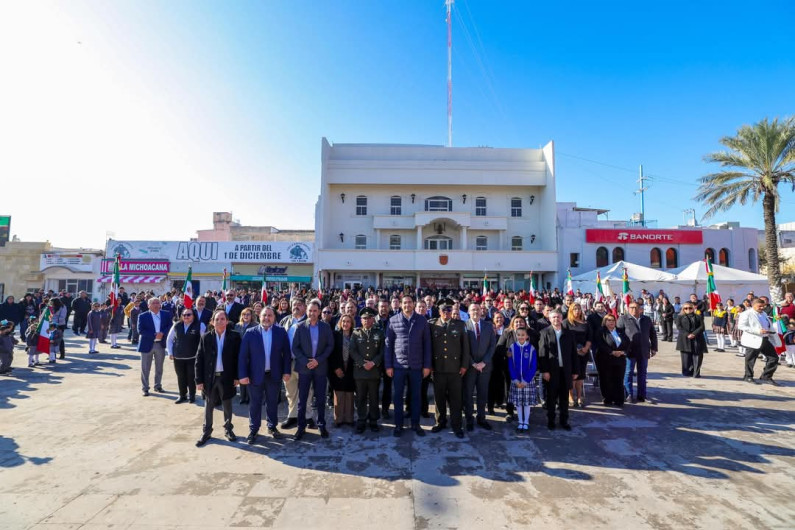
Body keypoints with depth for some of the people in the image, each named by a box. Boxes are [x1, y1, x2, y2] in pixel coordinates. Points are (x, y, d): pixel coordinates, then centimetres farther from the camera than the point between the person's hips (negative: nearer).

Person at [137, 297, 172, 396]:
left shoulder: (166, 315, 2)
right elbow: (140, 330, -13)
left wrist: (162, 333, -19)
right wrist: (154, 335, -20)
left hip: (161, 344, 3)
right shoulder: (143, 316, -6)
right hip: (147, 345, -3)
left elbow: (170, 326, -1)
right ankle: (145, 388, 18)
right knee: (145, 369, 6)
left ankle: (158, 386, 28)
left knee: (159, 368, 14)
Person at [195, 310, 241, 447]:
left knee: (227, 405, 14)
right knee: (208, 406, 14)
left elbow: (238, 357, -3)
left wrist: (236, 376, -6)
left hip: (226, 377, -1)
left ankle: (228, 429, 32)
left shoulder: (234, 336, -7)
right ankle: (206, 432, 29)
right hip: (209, 377, 1)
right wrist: (199, 380, -6)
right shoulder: (206, 337, -4)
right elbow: (199, 359, -3)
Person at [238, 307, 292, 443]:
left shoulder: (281, 332, -2)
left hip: (275, 374, 1)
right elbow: (243, 355, -6)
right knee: (255, 404, 11)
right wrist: (243, 374, -11)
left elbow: (287, 353, -1)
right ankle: (253, 430, 26)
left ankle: (272, 427, 33)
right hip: (256, 374, -1)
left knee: (273, 402, 15)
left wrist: (287, 371, -6)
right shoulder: (250, 333, -5)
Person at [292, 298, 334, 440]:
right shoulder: (299, 327, -1)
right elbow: (295, 347, -2)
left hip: (320, 367, 1)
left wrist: (318, 360, -11)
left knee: (321, 398, 8)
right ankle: (301, 426, 17)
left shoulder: (326, 327, 2)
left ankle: (321, 425, 21)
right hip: (304, 367, 0)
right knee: (302, 399, 5)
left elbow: (330, 345, 0)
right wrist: (306, 362, -12)